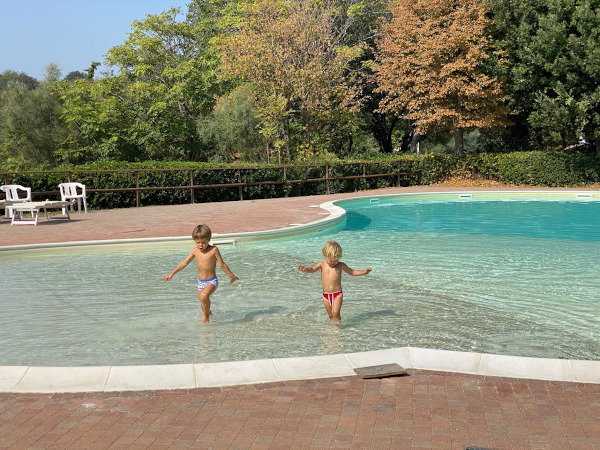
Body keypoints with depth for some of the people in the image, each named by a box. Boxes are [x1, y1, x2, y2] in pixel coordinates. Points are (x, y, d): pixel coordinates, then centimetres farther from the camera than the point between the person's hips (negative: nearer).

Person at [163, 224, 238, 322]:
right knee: (203, 302, 11)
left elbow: (222, 264, -4)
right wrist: (172, 273, 14)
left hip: (212, 281, -6)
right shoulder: (195, 251, 2)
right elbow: (184, 263, 10)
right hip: (200, 281, 6)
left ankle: (206, 315, -9)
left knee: (204, 296, -29)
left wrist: (231, 276, 2)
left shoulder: (213, 250, -12)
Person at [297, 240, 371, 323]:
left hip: (337, 294, -2)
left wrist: (363, 272, -2)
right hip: (326, 295, 2)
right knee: (330, 315, 11)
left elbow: (352, 272, 10)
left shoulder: (341, 265, 0)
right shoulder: (322, 265, 0)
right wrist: (305, 269, -34)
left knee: (335, 312, -17)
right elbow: (312, 269, -12)